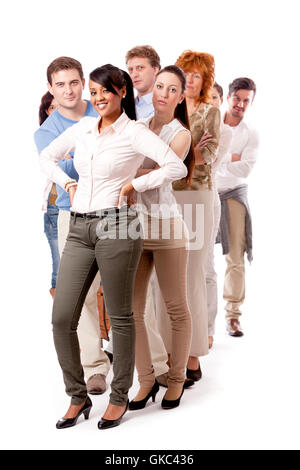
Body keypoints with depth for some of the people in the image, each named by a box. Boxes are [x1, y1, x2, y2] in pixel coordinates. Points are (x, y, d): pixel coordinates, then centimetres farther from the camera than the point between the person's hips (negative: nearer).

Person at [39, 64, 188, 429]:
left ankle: (119, 397, 21)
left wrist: (133, 184, -8)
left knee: (119, 317, 4)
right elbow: (47, 156, 29)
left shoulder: (134, 132, -2)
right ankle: (78, 397, 18)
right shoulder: (82, 128, 14)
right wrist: (67, 183, 13)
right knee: (61, 318, 1)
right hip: (78, 230, 6)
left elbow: (177, 167, -11)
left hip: (115, 226, -5)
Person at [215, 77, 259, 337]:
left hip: (234, 195, 1)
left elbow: (245, 168, -9)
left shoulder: (251, 134, 3)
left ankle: (233, 315, 5)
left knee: (236, 257, -3)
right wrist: (231, 158, -11)